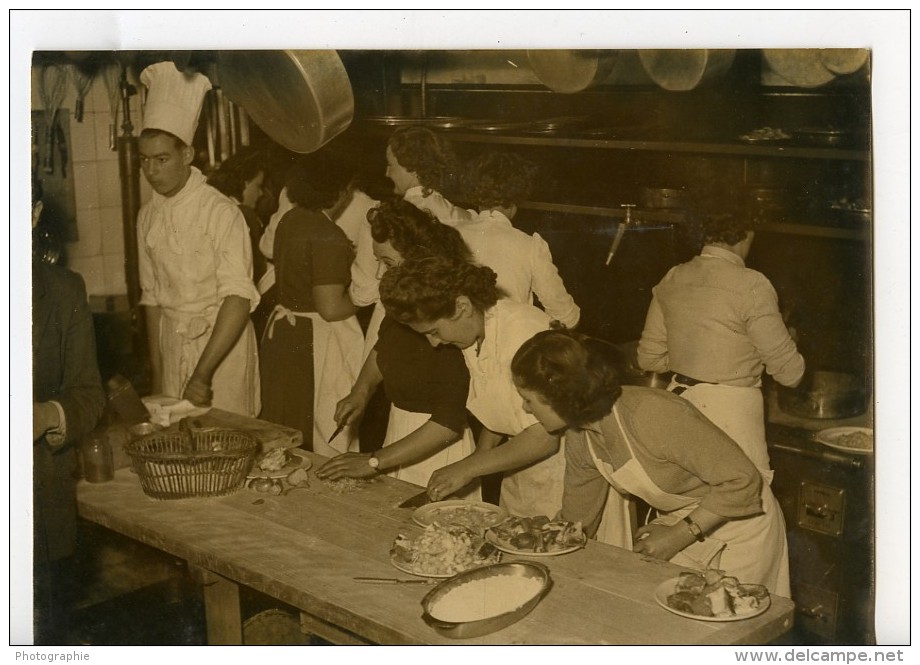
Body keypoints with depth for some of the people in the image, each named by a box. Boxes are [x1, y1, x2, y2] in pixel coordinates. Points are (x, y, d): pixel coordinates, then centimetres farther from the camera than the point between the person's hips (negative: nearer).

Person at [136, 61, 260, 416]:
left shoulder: (221, 212, -15)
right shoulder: (148, 216, 4)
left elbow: (239, 298, -20)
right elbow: (152, 293, 12)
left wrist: (203, 374, -23)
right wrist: (156, 369, 10)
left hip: (223, 341, -5)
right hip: (171, 342, 5)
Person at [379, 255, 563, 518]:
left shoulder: (524, 332, -24)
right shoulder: (473, 337, 2)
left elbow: (543, 438, -25)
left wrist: (467, 468, -18)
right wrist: (476, 464, -1)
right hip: (520, 477, 7)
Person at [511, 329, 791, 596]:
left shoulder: (654, 415, -34)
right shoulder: (579, 438, -9)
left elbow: (742, 481, -28)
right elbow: (576, 520, 6)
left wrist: (679, 535, -25)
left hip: (738, 528, -6)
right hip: (682, 526, 6)